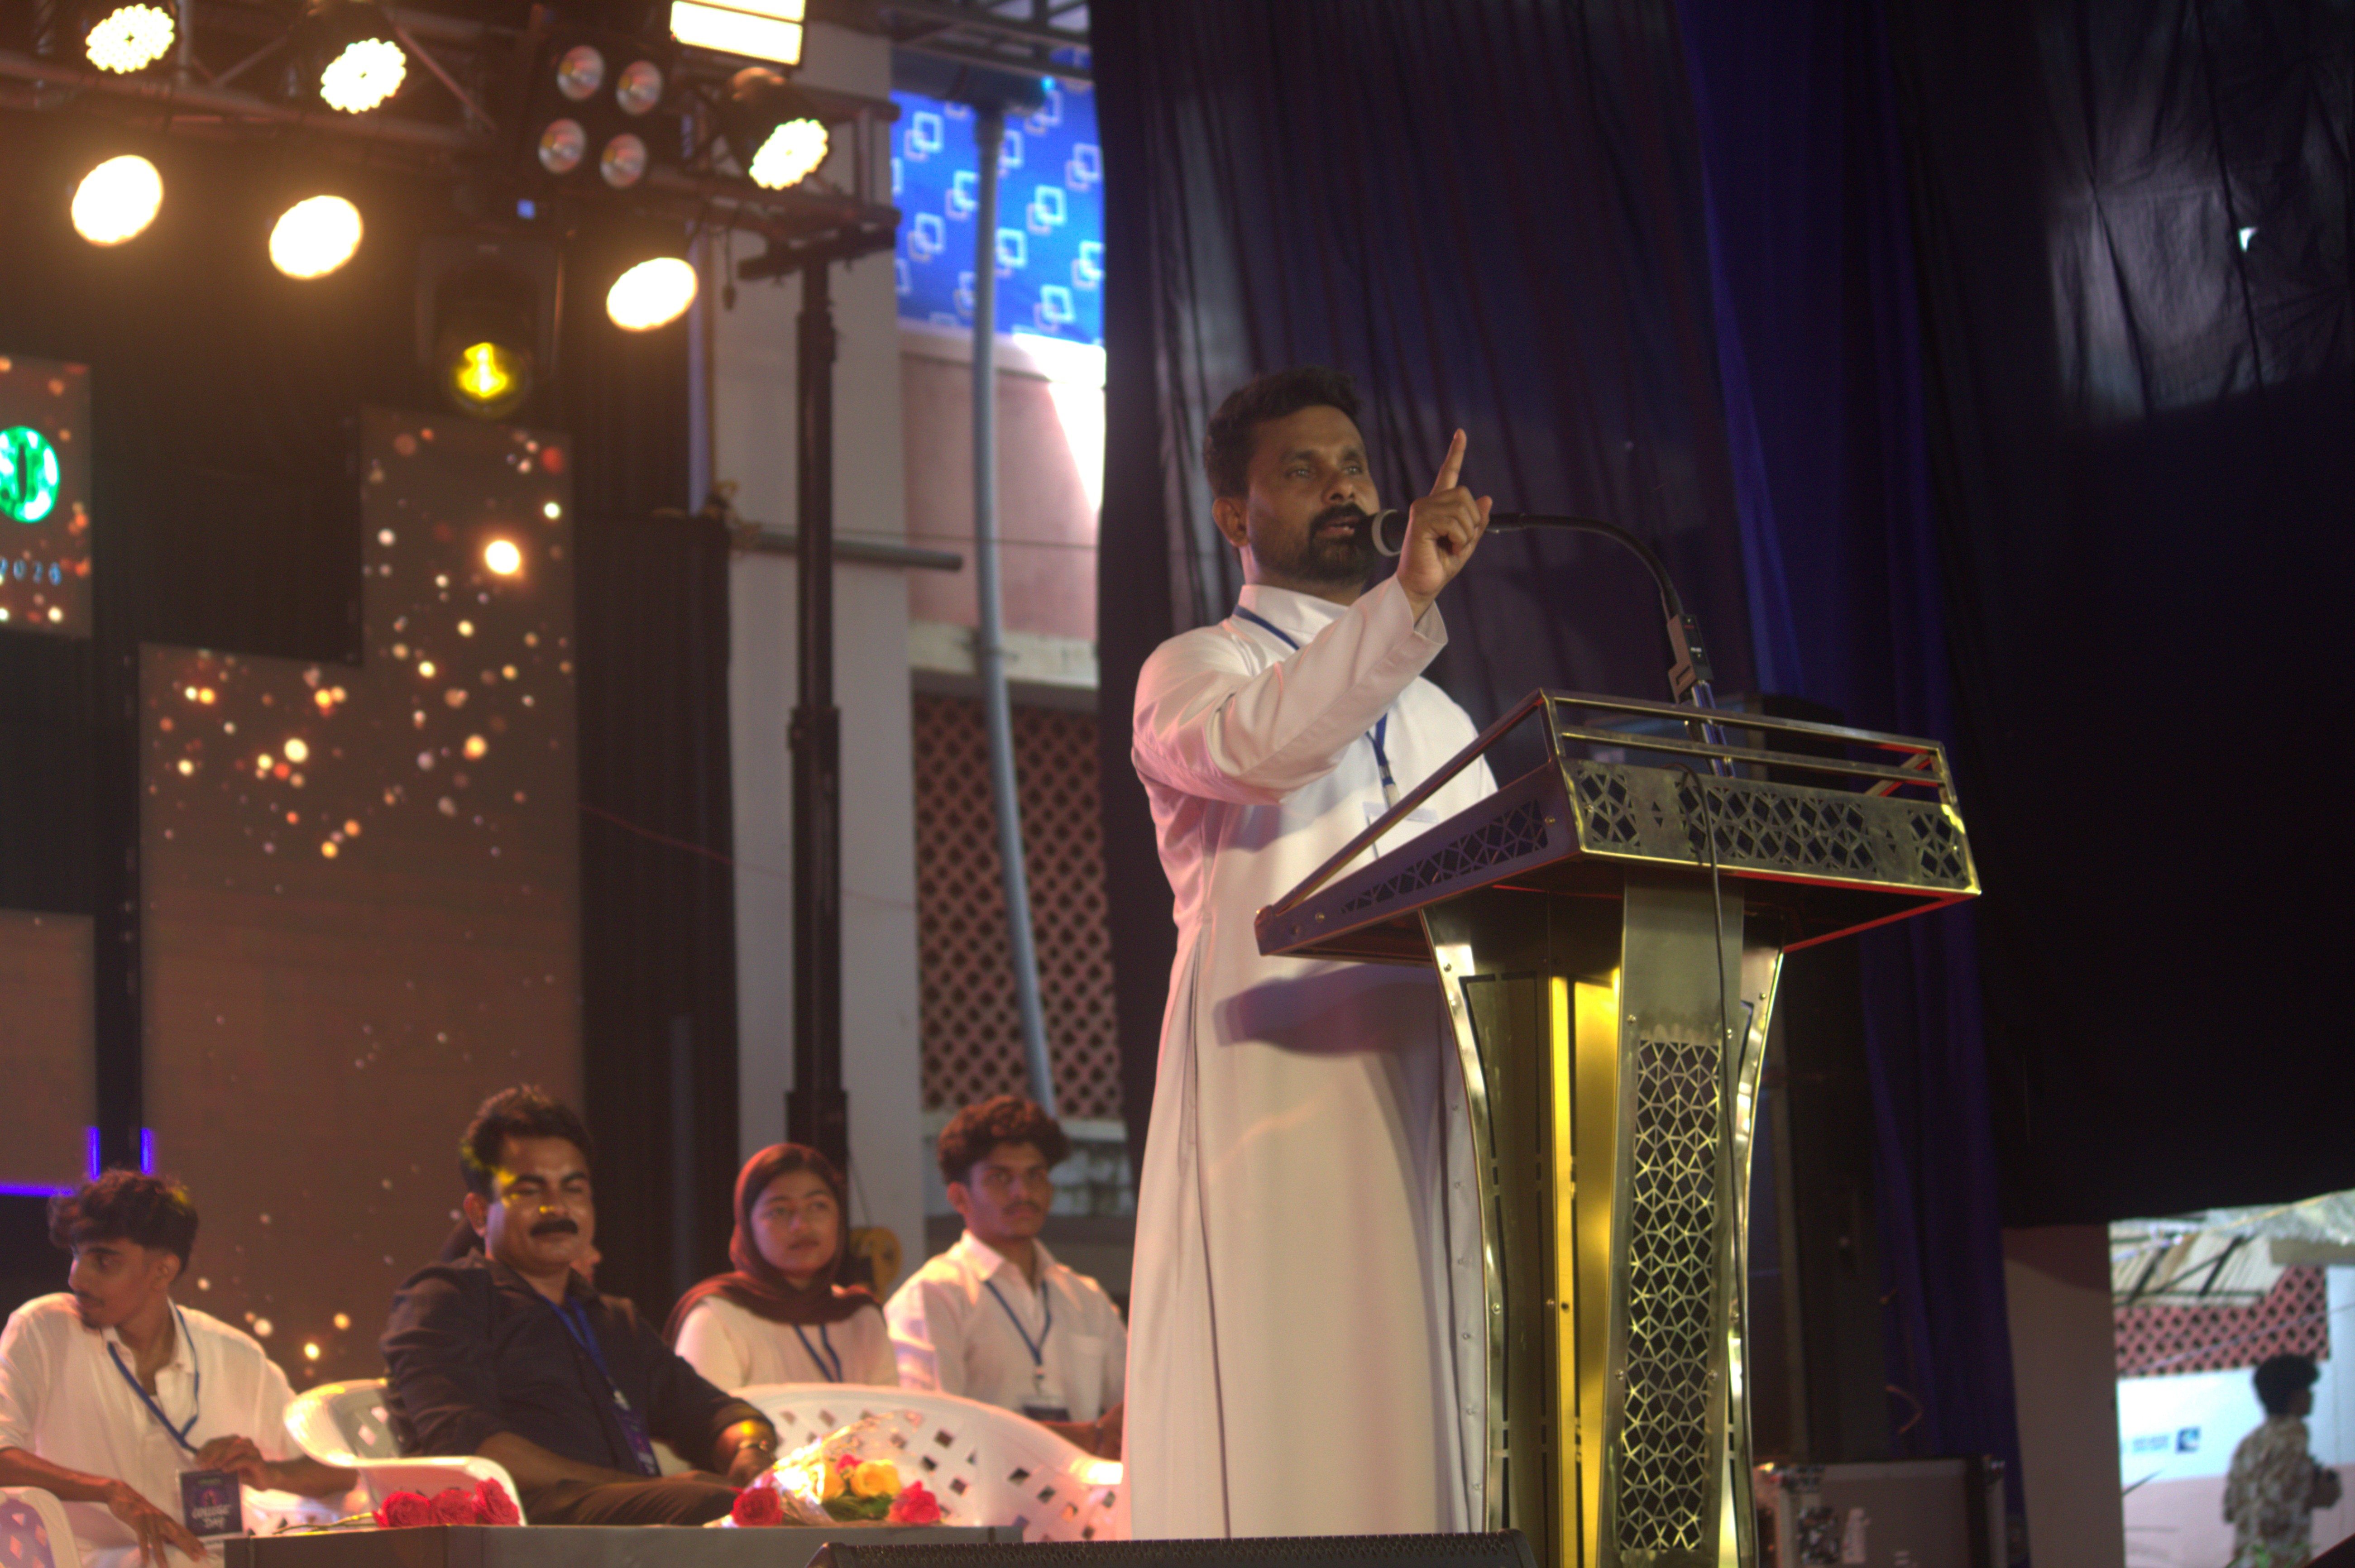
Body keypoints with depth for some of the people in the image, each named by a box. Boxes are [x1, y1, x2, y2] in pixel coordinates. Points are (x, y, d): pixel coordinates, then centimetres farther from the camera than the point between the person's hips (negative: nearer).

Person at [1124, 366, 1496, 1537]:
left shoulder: (1437, 722, 29)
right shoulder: (1195, 669, 10)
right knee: (1293, 1455, -13)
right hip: (1283, 1107, -5)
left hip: (1433, 1125, 6)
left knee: (1436, 1438, -2)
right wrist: (1407, 599, -26)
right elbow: (1246, 746, -16)